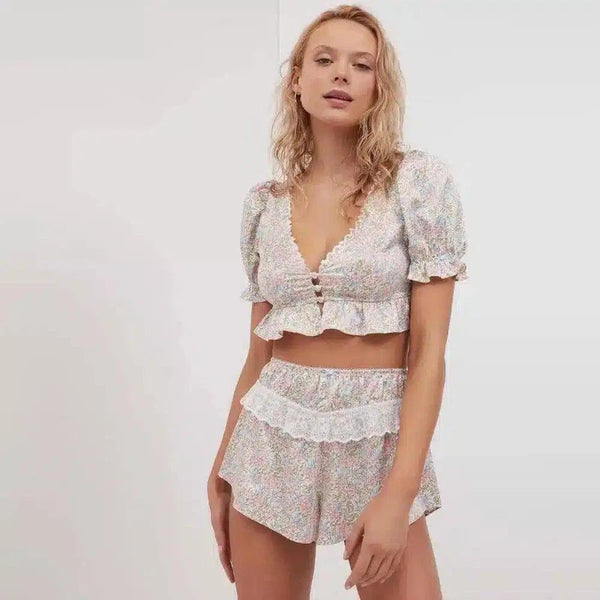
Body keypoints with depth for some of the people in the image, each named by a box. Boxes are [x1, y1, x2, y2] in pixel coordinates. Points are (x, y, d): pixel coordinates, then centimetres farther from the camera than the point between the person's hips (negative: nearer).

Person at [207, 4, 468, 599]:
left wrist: (399, 492, -18)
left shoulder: (419, 180, -7)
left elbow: (429, 350, -10)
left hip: (380, 439, -3)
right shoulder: (265, 201, 5)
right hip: (271, 439, 3)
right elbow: (260, 350, 11)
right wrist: (222, 467, 11)